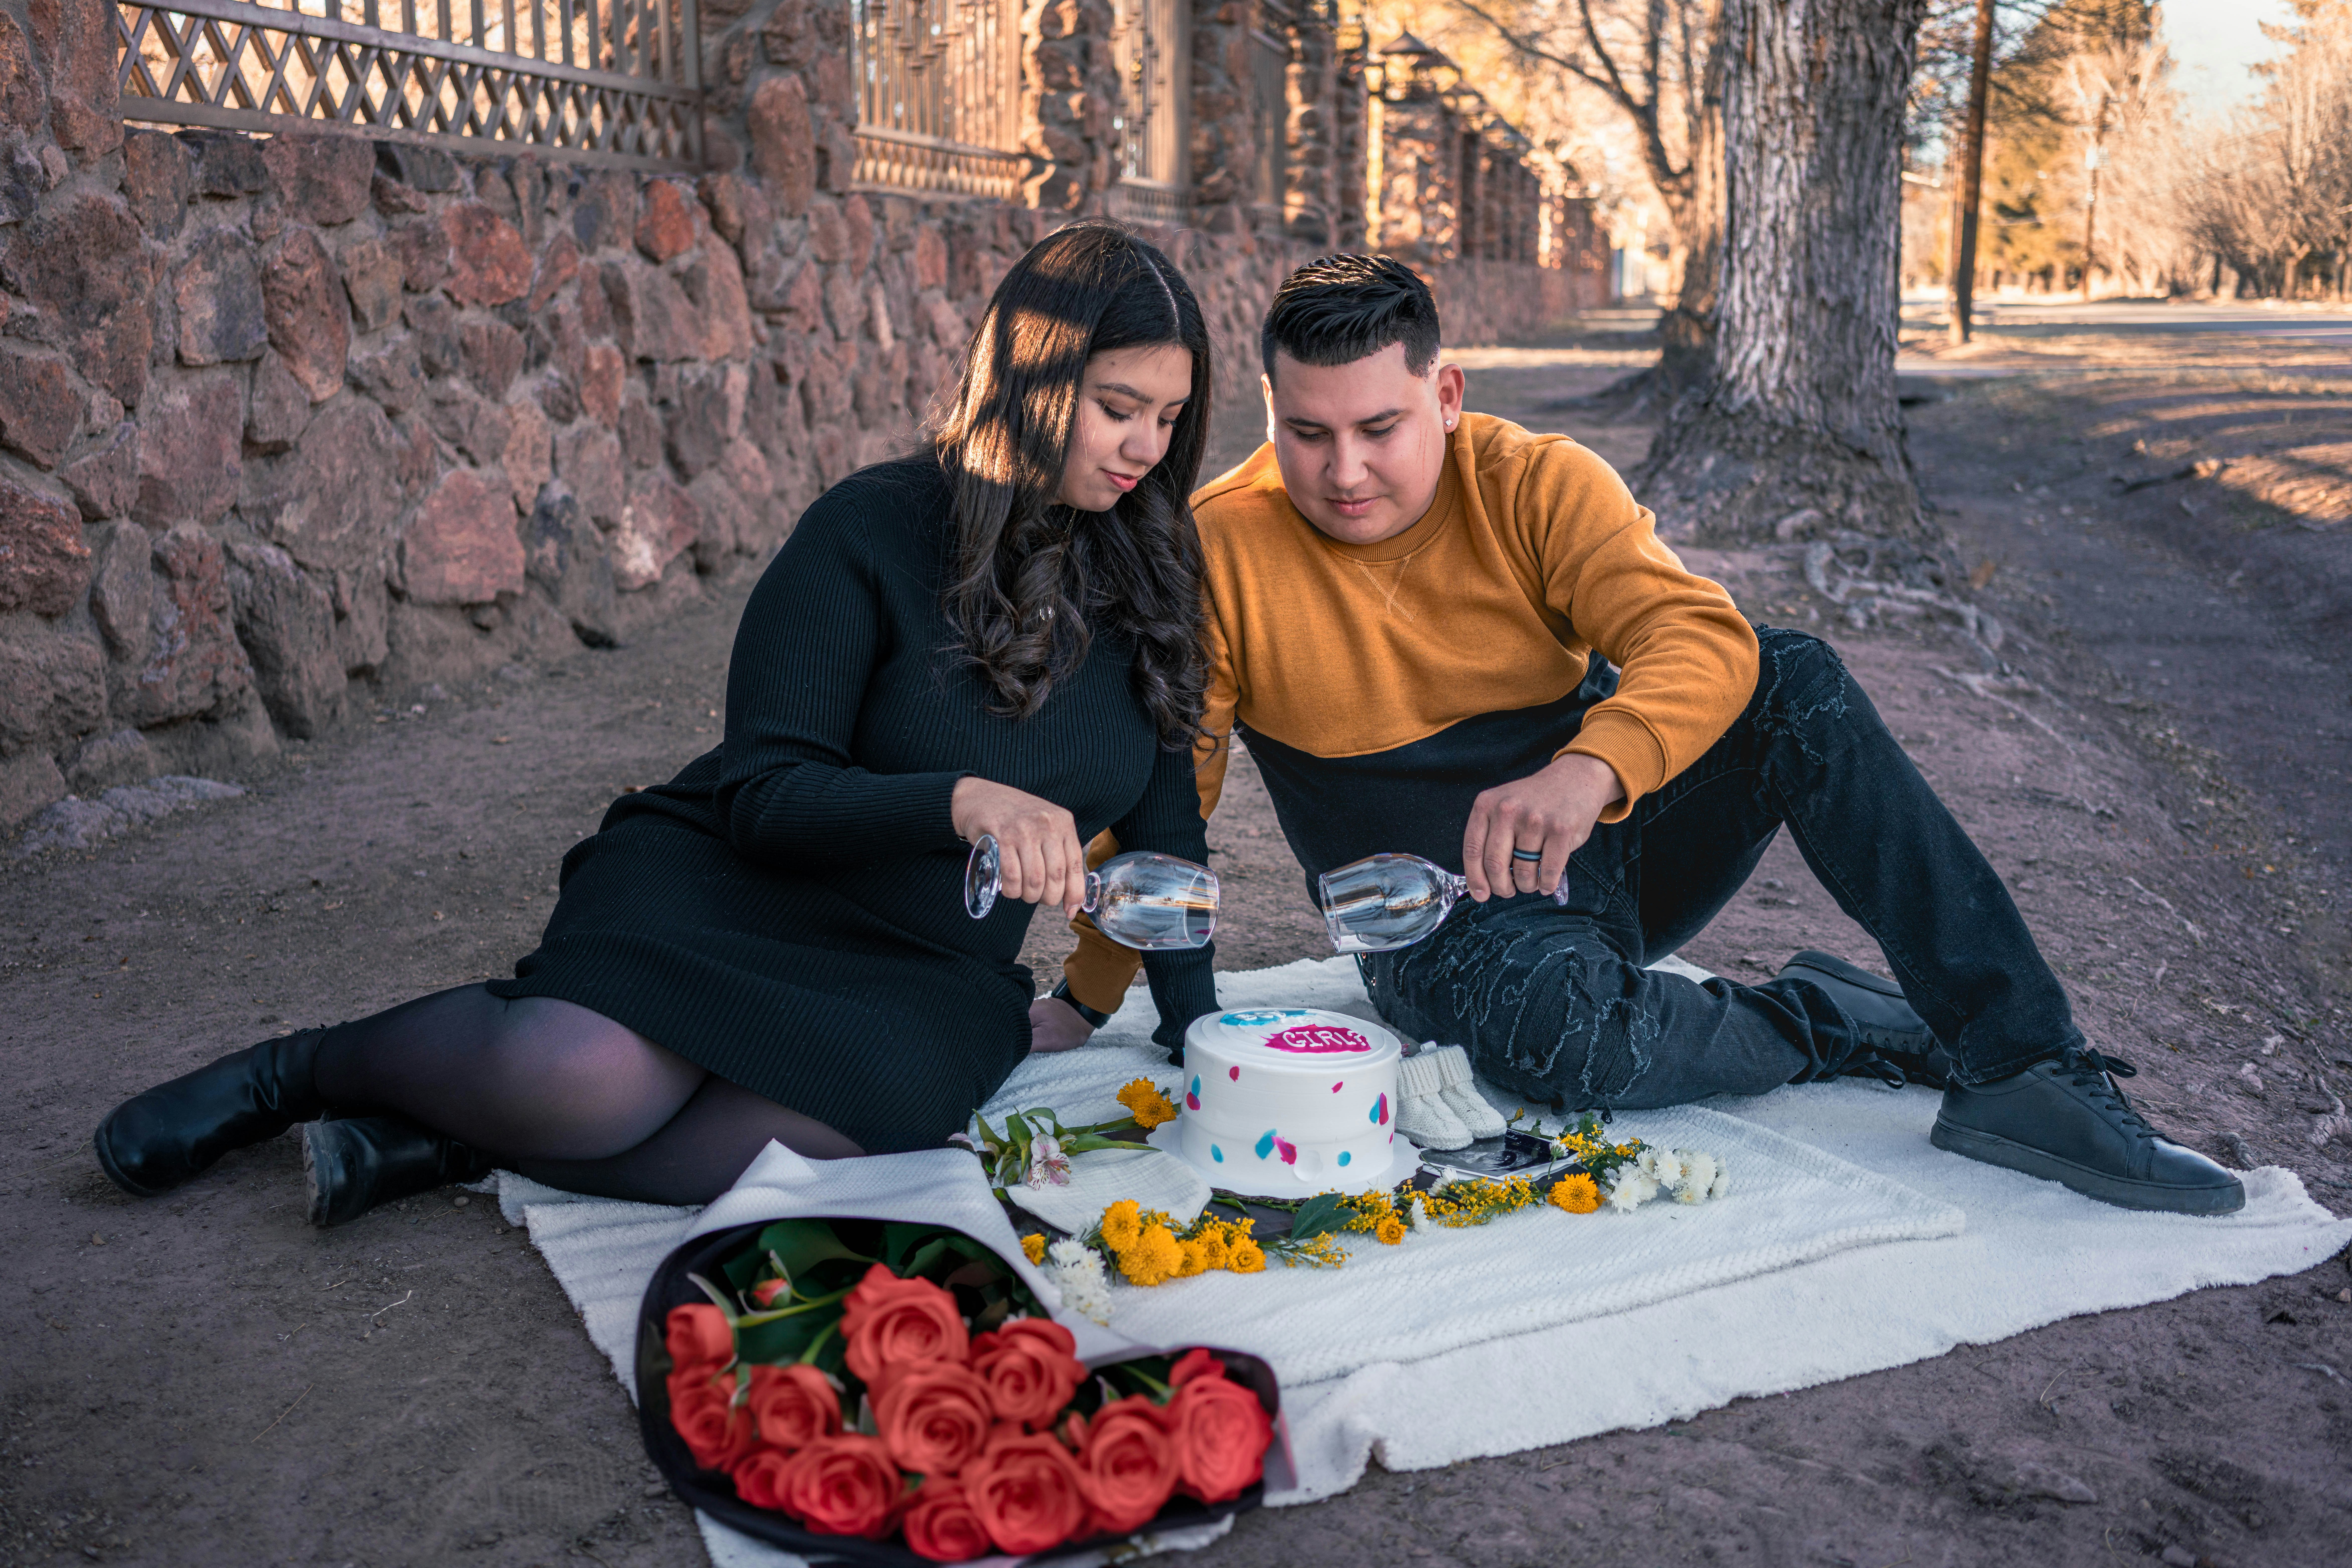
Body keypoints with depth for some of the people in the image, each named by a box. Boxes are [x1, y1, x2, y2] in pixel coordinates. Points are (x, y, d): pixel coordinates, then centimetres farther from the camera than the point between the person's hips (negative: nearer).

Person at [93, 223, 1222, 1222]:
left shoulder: (1145, 573, 5)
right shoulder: (872, 531, -10)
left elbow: (1164, 830, 10)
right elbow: (764, 793, -14)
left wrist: (1199, 1033, 1)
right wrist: (960, 801, -31)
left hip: (919, 980, 4)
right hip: (726, 892, -3)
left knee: (820, 1128, -33)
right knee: (589, 1081, -34)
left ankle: (437, 1144, -14)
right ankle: (305, 1070, -1)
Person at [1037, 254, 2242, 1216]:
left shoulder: (1536, 485, -8)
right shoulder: (1221, 546, -9)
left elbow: (1702, 637, -24)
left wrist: (1590, 770, -45)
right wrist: (1086, 1003, -2)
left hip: (1611, 840, 3)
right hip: (1445, 918, -2)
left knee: (1796, 679, -23)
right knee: (1565, 1032, -38)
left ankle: (2023, 1068, -23)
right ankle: (1847, 1023, -9)